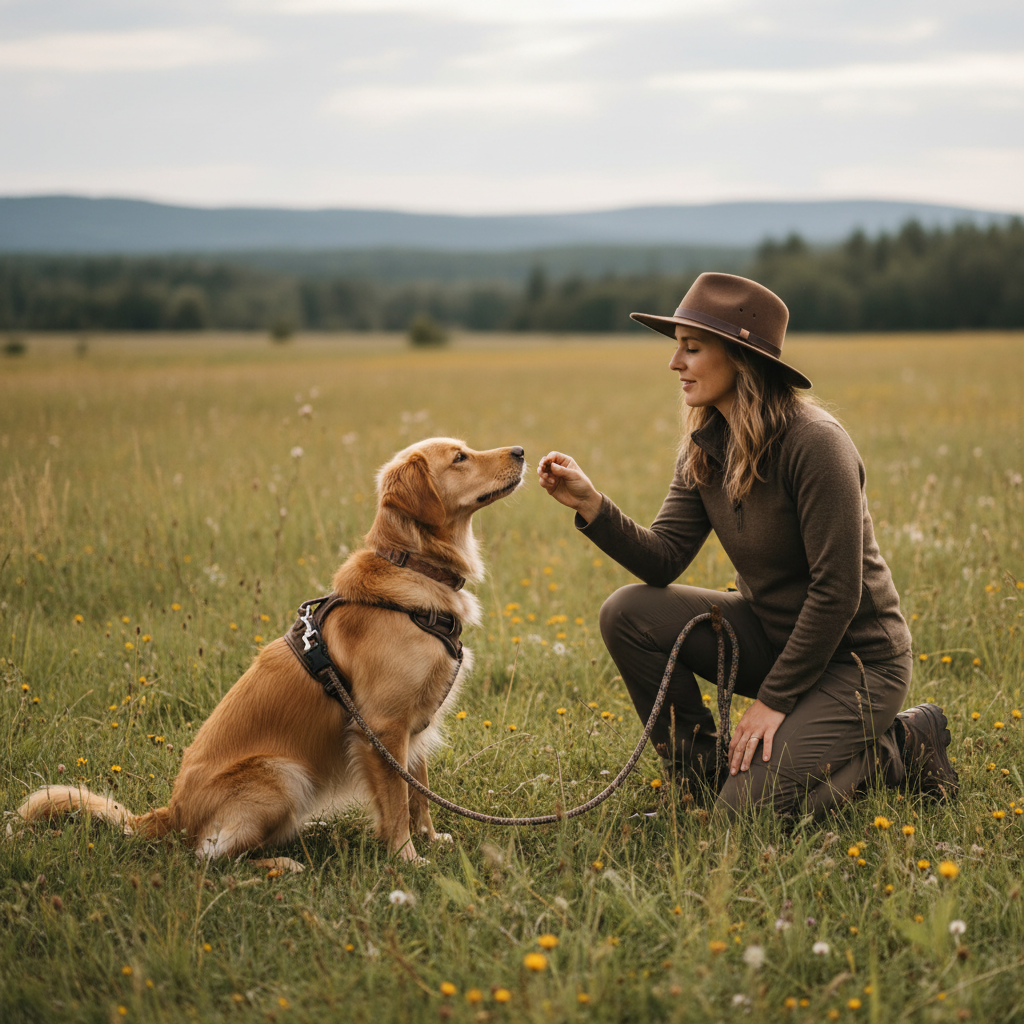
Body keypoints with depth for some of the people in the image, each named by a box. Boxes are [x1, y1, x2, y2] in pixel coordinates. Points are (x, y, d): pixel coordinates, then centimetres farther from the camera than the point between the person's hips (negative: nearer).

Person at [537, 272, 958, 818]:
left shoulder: (815, 443, -24)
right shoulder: (705, 445, 0)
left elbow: (837, 591, -24)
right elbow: (664, 558, -5)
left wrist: (775, 698, -19)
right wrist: (591, 505, -21)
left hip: (855, 657, -7)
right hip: (770, 633, 7)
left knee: (750, 810, -21)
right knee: (627, 613, -11)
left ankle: (897, 747, 4)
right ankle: (704, 775, 4)